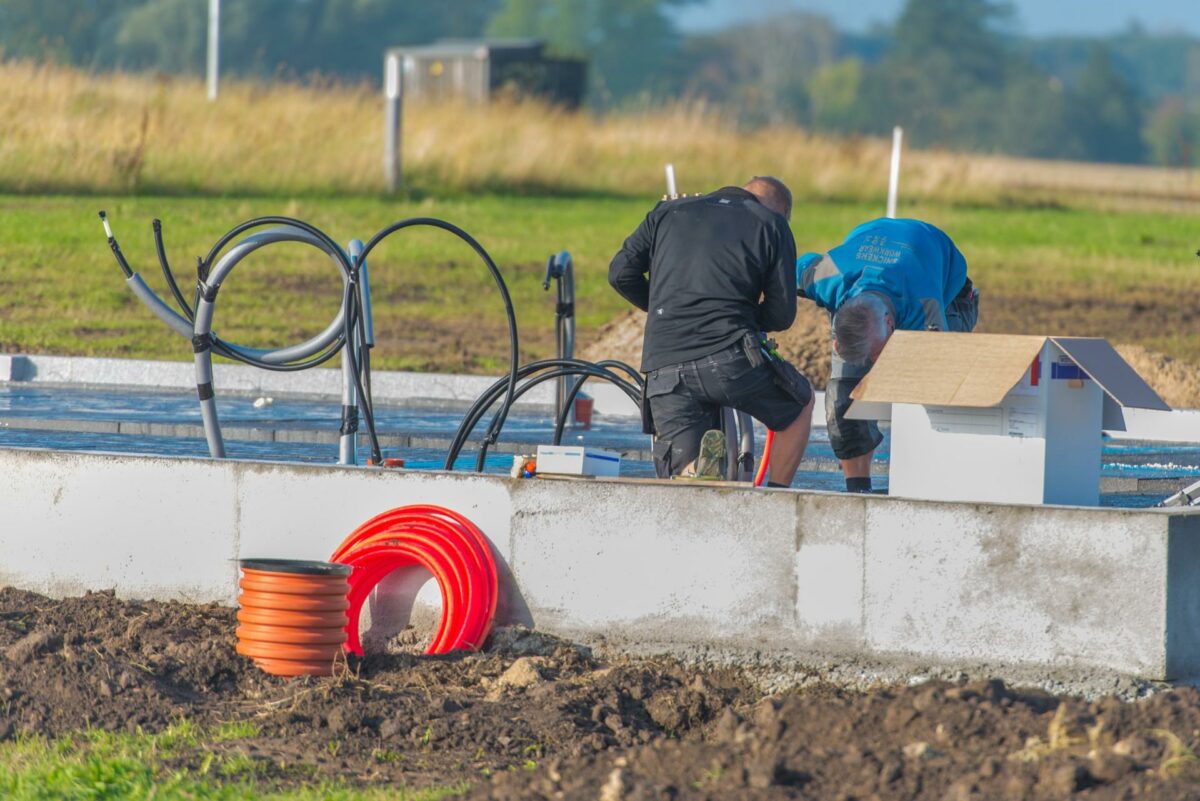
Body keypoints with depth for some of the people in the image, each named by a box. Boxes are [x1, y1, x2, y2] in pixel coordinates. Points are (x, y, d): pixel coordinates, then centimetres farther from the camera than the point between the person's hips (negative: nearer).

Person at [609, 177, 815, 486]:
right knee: (799, 402, 28)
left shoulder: (668, 212, 22)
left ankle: (696, 473, -29)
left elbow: (621, 273, 16)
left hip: (664, 371, 2)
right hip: (730, 357, -2)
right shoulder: (773, 225, 13)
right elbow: (782, 315, 8)